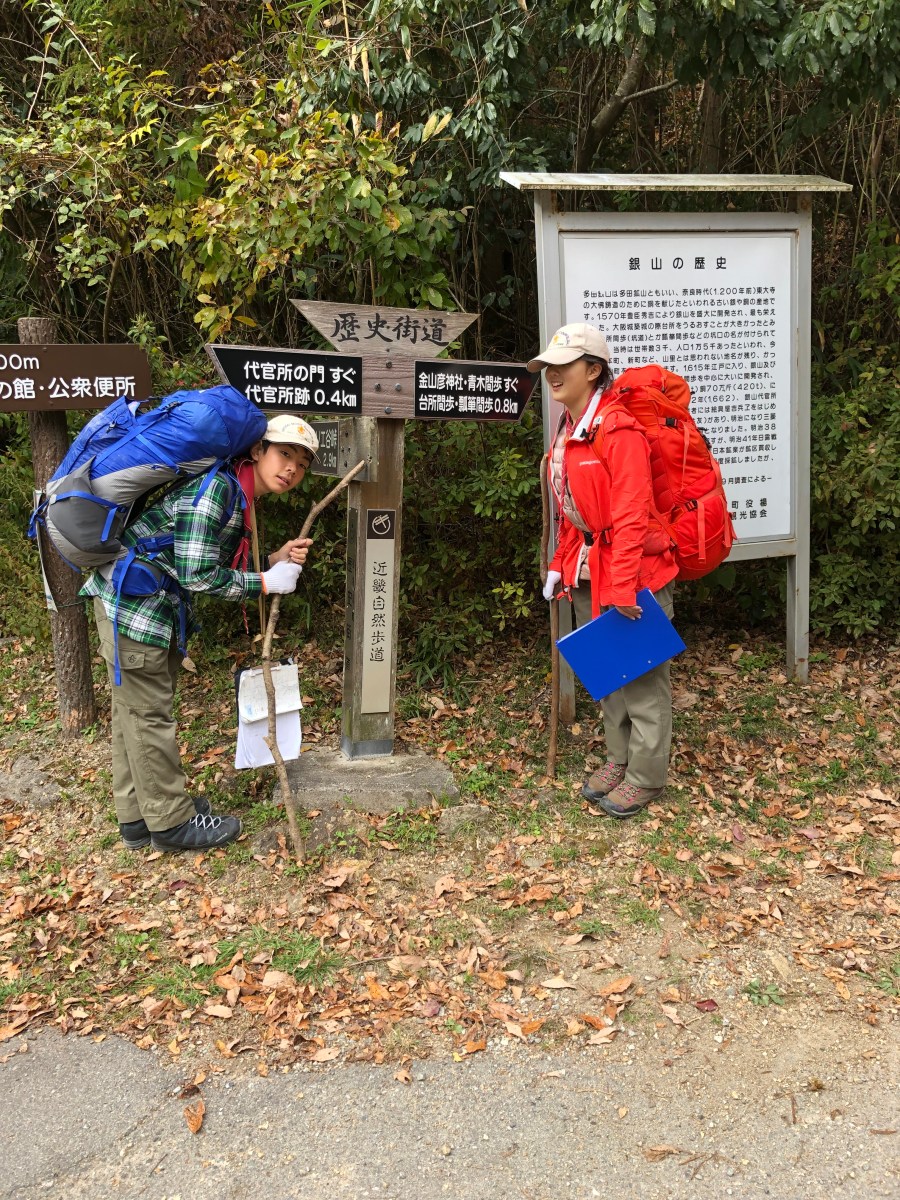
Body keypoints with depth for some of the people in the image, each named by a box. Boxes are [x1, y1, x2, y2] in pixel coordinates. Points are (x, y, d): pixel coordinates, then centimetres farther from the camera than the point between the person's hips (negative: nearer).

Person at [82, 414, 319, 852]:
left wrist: (277, 560, -3)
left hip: (154, 605, 10)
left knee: (133, 712, 17)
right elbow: (198, 575, -24)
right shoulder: (215, 487, -22)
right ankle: (170, 821, 15)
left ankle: (136, 817, 29)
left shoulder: (240, 499, 9)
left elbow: (219, 570, 9)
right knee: (149, 714, 2)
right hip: (133, 602, -10)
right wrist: (266, 582, -15)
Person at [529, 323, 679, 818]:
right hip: (587, 571, 9)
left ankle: (646, 776, 16)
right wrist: (561, 566, 16)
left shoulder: (618, 430, -19)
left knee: (642, 674, 3)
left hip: (634, 570, -9)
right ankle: (619, 758, 32)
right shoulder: (566, 430, 10)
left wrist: (623, 587, -25)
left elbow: (631, 516, -24)